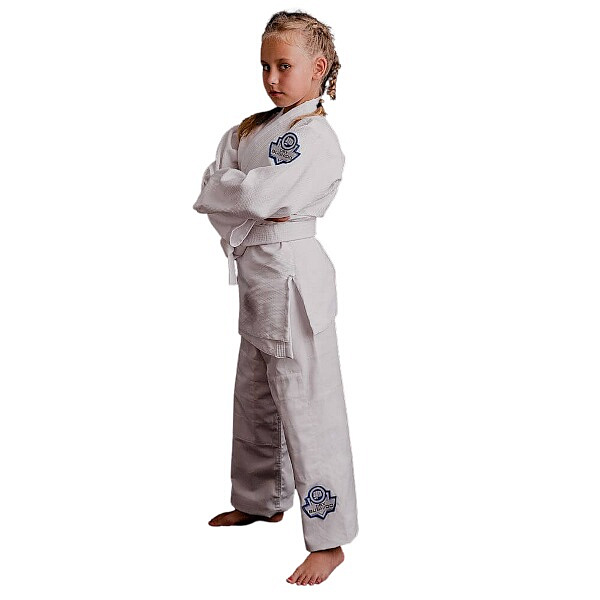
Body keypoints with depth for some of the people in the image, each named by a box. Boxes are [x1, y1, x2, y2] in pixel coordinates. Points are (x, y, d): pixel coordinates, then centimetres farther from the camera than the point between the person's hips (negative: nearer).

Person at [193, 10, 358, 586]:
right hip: (256, 273, 9)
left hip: (293, 278, -9)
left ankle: (328, 540, 6)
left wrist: (225, 189, -5)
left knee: (306, 409, -5)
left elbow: (258, 196, -24)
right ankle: (260, 501, 41)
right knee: (254, 399, 21)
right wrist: (243, 218, -13)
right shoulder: (252, 128, 12)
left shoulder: (317, 138, -15)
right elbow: (211, 186, 3)